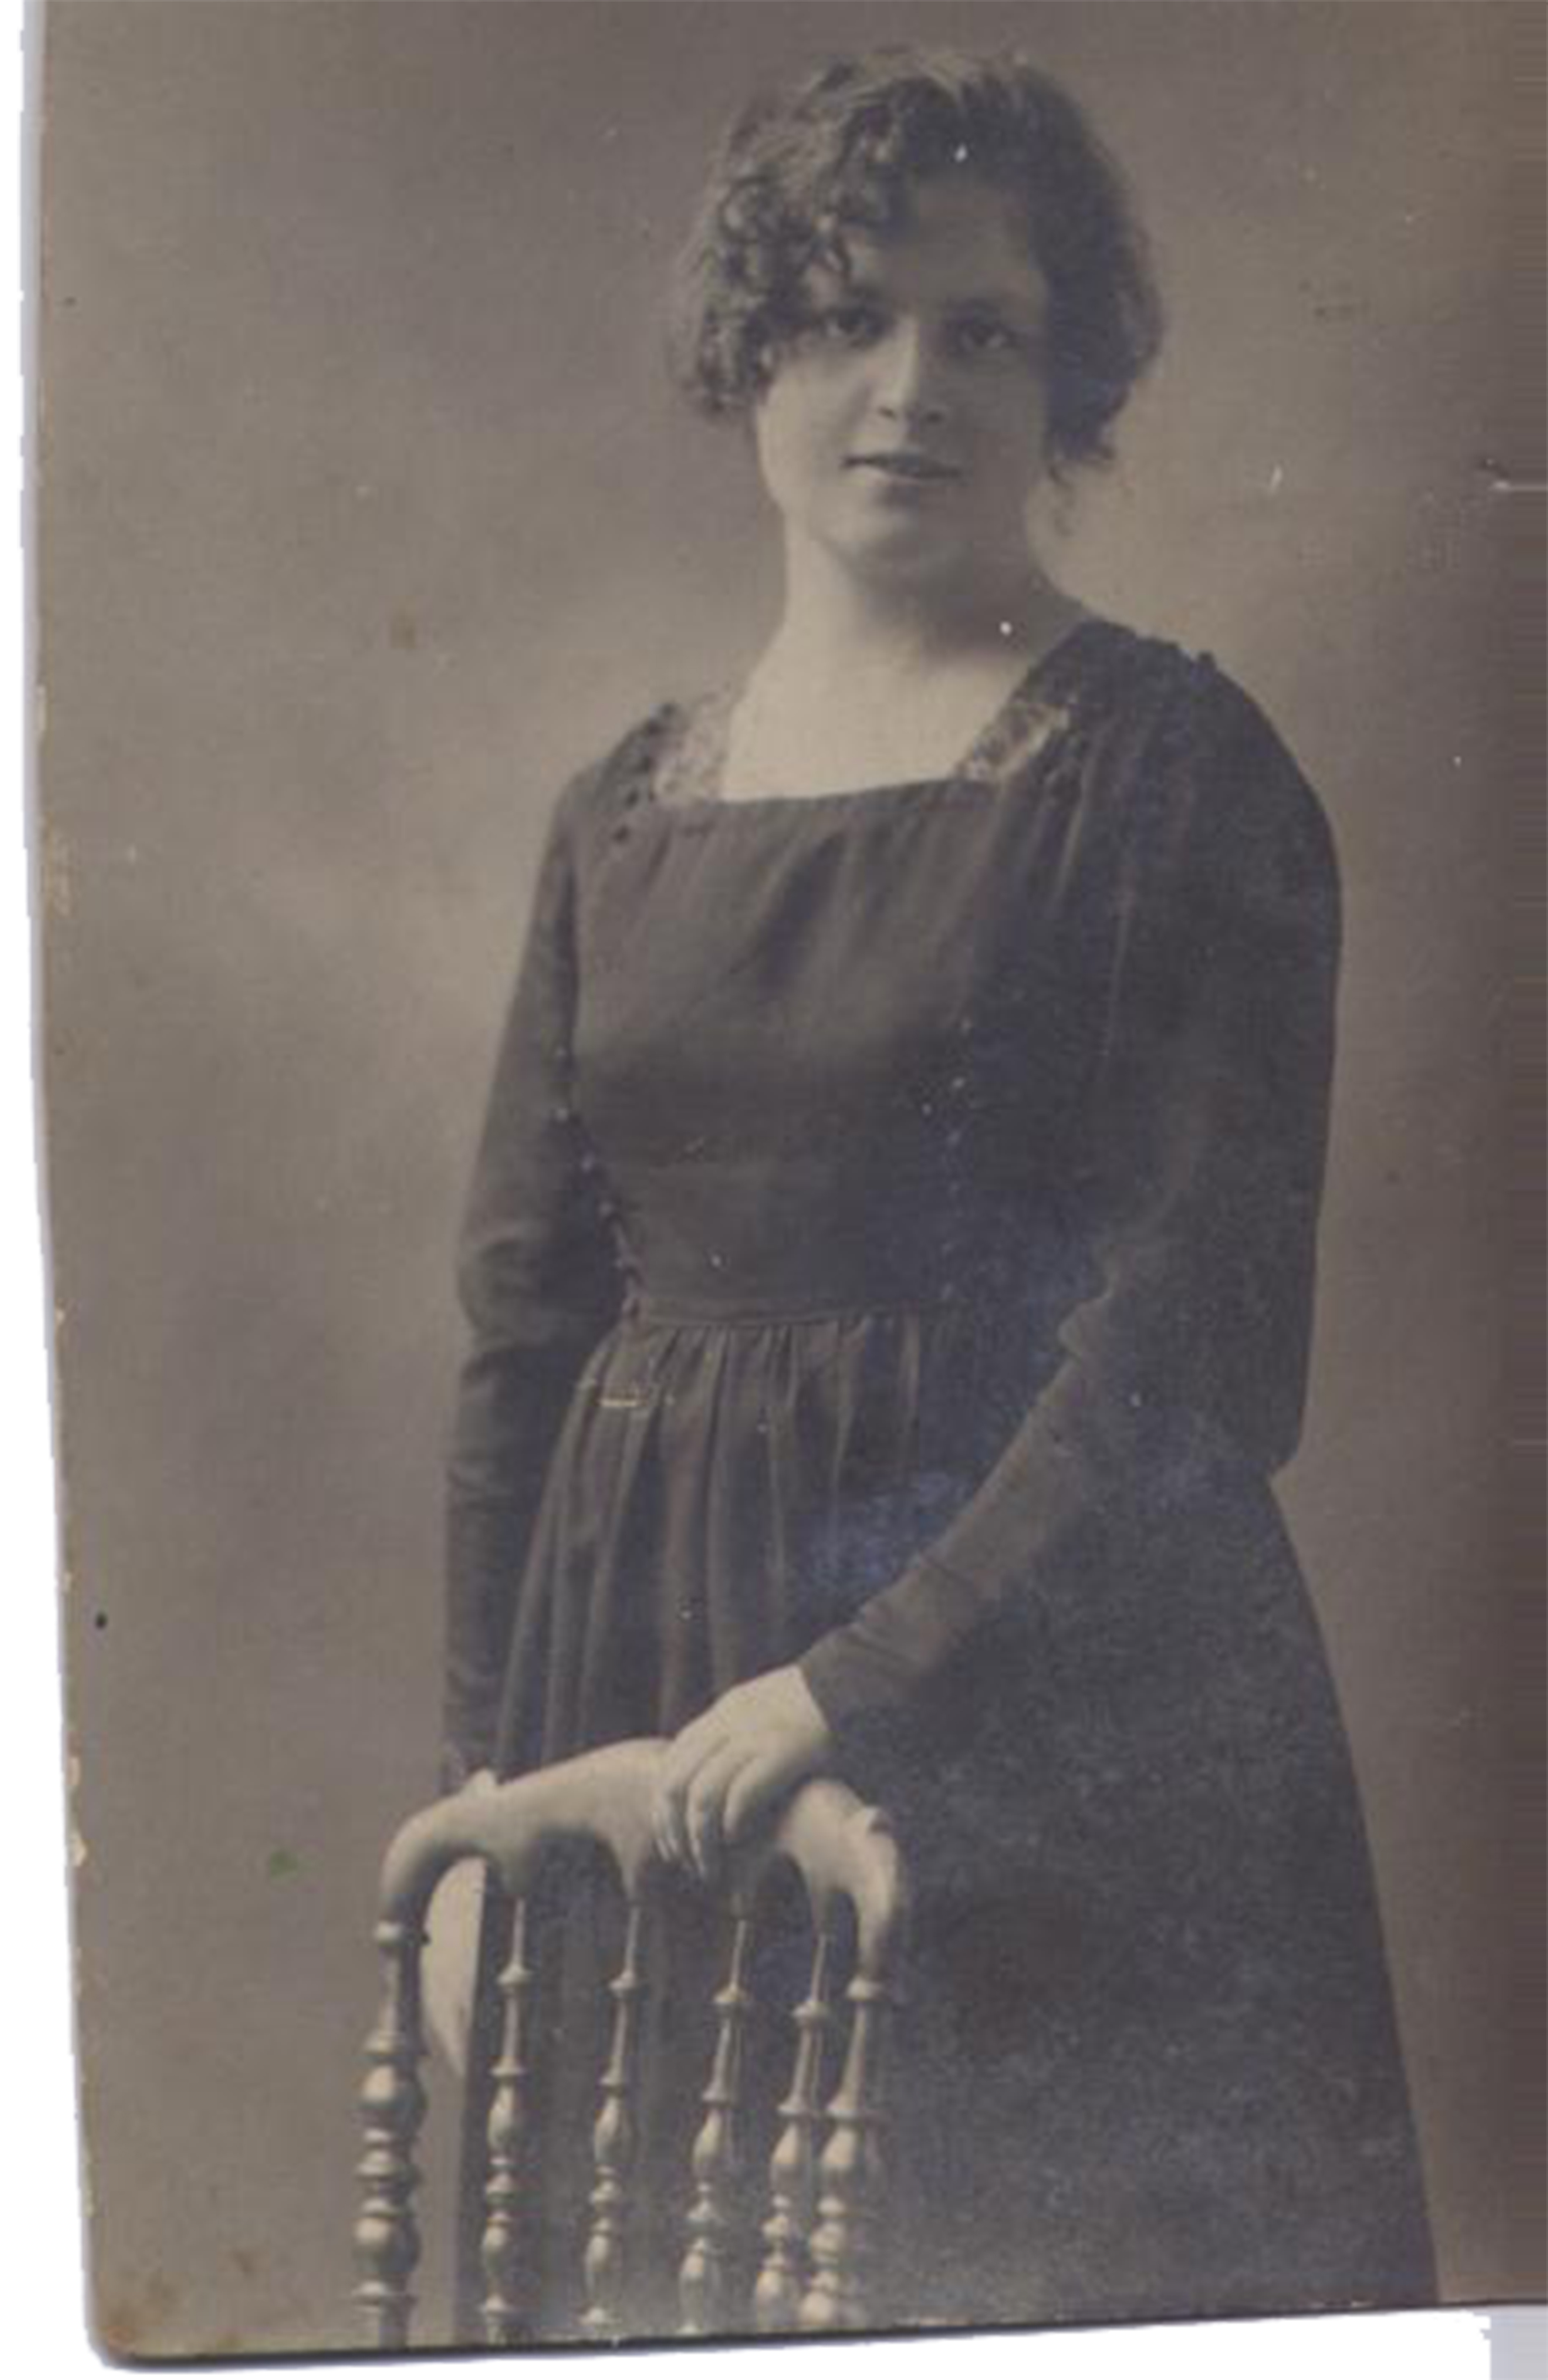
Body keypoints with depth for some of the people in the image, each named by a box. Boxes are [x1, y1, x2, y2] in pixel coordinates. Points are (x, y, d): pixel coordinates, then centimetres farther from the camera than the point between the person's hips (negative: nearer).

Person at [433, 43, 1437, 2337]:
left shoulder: (1174, 769, -5)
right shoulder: (627, 814, 9)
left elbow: (1197, 1350, -13)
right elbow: (521, 1314, 10)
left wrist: (863, 1684, -18)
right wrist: (491, 1764, 5)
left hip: (1051, 1685, -4)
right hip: (650, 1684, 5)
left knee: (1054, 2279, 5)